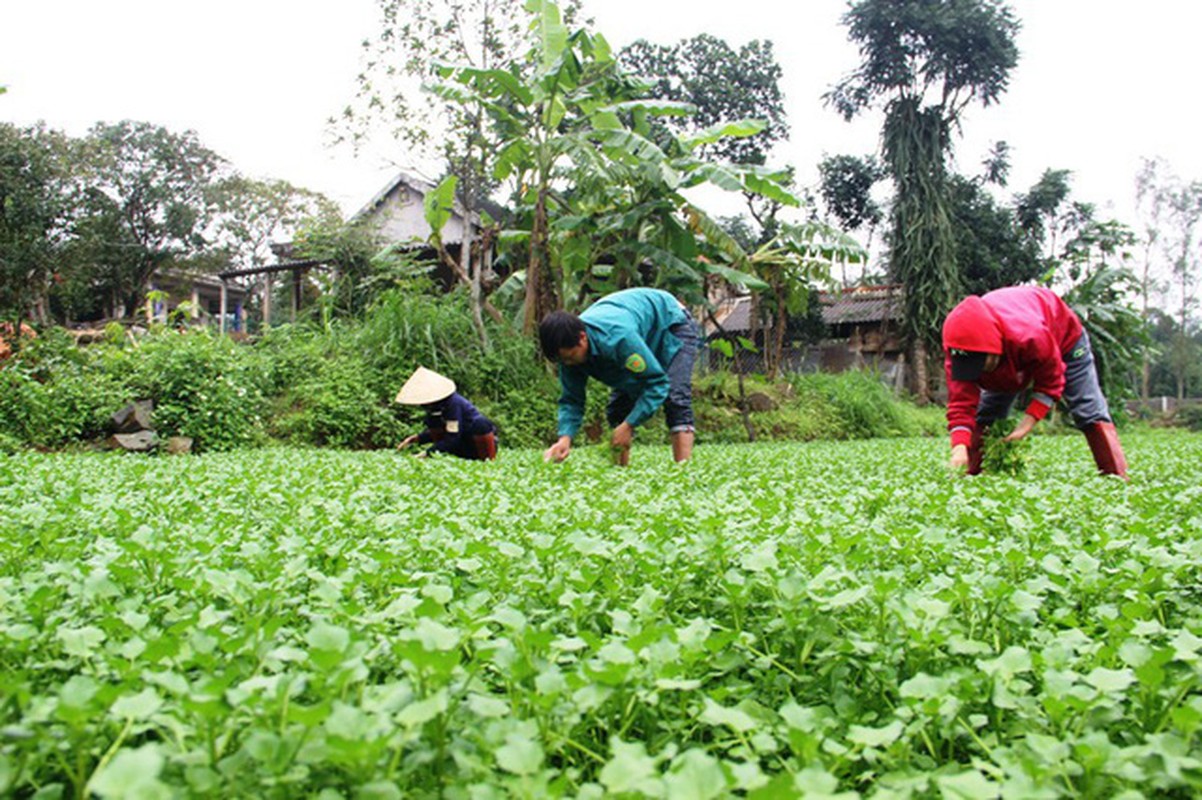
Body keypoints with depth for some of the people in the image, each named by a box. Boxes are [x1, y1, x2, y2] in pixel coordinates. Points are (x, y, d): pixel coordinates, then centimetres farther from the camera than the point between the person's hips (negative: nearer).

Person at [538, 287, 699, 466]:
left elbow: (658, 382, -38)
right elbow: (571, 400, -15)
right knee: (617, 408, -1)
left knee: (675, 401, -24)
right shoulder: (569, 347, -22)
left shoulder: (618, 337, -44)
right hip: (643, 337, 7)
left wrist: (628, 426, -39)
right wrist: (565, 438, -32)